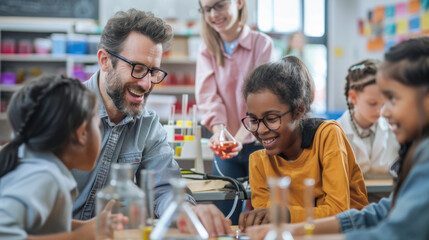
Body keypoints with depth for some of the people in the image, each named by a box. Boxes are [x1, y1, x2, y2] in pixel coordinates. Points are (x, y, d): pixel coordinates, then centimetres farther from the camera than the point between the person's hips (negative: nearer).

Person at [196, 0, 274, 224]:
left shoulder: (262, 44, -5)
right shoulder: (206, 50, 4)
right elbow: (208, 96, -9)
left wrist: (239, 137, -31)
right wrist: (219, 132, -28)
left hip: (257, 143, -2)